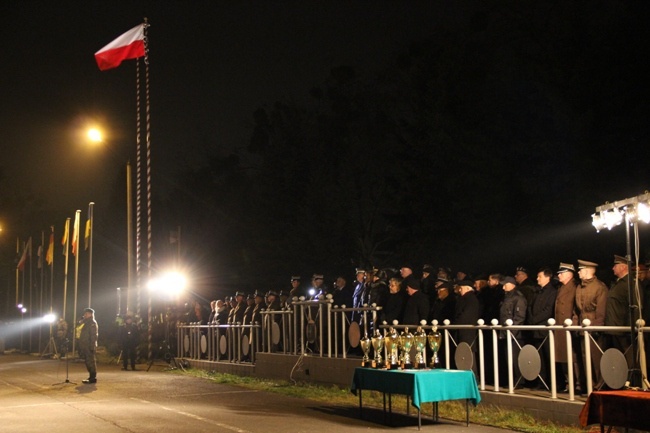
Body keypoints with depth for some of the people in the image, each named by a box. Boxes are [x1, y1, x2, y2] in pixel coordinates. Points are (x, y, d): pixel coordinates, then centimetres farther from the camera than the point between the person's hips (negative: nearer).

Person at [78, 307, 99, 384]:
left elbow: (94, 336, -19)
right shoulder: (86, 323, 19)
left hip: (90, 347, -10)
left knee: (91, 362, -7)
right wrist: (81, 347, 18)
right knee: (88, 362, 12)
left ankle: (93, 378, -5)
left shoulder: (92, 323, -11)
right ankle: (91, 377, 18)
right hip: (85, 347, 10)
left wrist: (92, 346, -24)